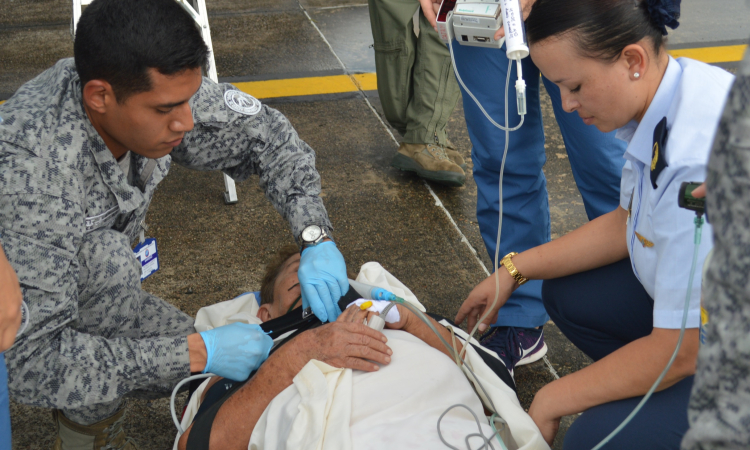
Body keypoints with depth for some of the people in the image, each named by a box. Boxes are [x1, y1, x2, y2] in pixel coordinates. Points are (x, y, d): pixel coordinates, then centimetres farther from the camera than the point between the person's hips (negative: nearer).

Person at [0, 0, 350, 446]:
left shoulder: (159, 91, -24)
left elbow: (265, 133, -9)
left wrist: (316, 238, -22)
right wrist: (198, 352, -40)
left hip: (100, 297, 6)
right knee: (105, 258, -34)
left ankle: (87, 410, 22)